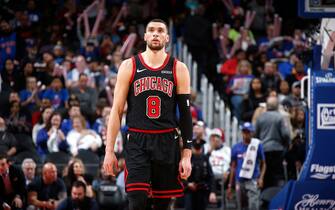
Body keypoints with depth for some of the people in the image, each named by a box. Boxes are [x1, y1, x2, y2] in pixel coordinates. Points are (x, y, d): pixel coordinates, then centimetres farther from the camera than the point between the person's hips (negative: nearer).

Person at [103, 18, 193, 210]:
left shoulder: (178, 69, 4)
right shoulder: (129, 66, 3)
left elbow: (186, 113, 3)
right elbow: (117, 110, 4)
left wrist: (187, 155, -3)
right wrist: (109, 151, -1)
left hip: (167, 143, 1)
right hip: (137, 142, -1)